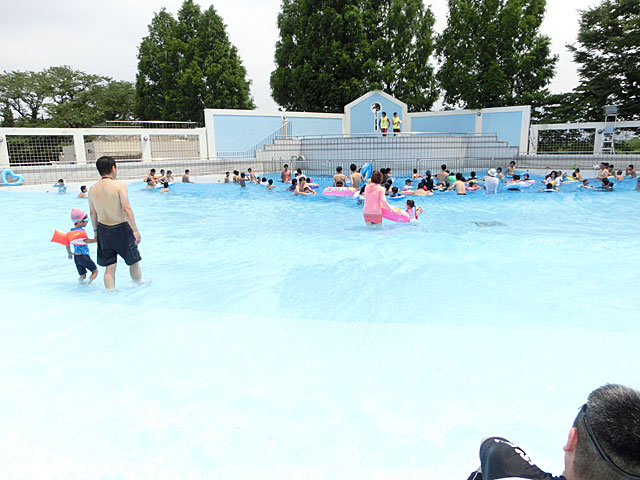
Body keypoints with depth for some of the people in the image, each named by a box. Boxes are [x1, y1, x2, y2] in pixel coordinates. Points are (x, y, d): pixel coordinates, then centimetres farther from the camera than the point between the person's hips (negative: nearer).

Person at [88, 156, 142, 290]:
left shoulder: (92, 189, 3)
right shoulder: (119, 185, -14)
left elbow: (92, 213, 11)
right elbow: (126, 209, -20)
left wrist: (95, 230, 23)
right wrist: (135, 230, -18)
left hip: (103, 230, 5)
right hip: (121, 229, -5)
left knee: (109, 267, 12)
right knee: (133, 262, 16)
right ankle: (139, 284, 34)